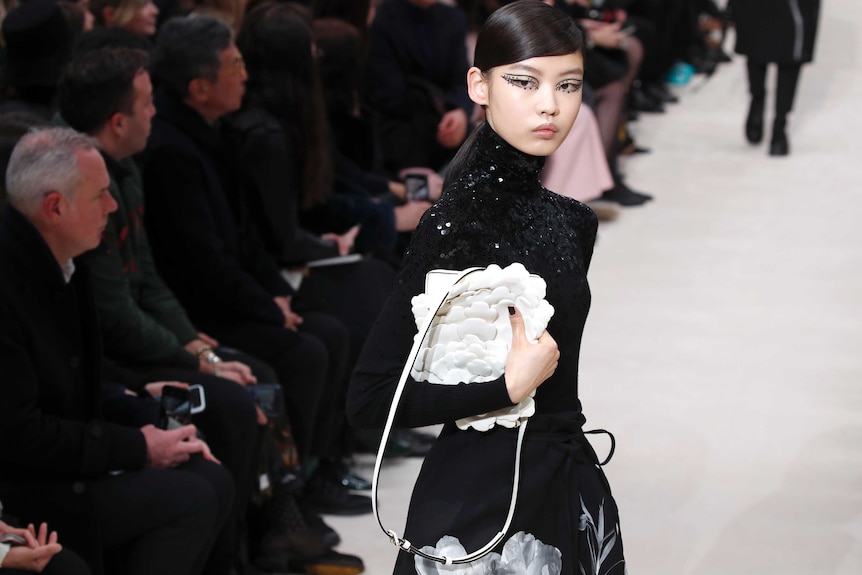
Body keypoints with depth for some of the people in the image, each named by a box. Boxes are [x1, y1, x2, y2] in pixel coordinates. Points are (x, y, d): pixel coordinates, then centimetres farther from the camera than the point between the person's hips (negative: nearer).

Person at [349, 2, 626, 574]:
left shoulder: (573, 222, 5)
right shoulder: (456, 223, -16)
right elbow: (369, 398, -18)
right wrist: (507, 386, -20)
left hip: (568, 481, 7)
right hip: (481, 491, -7)